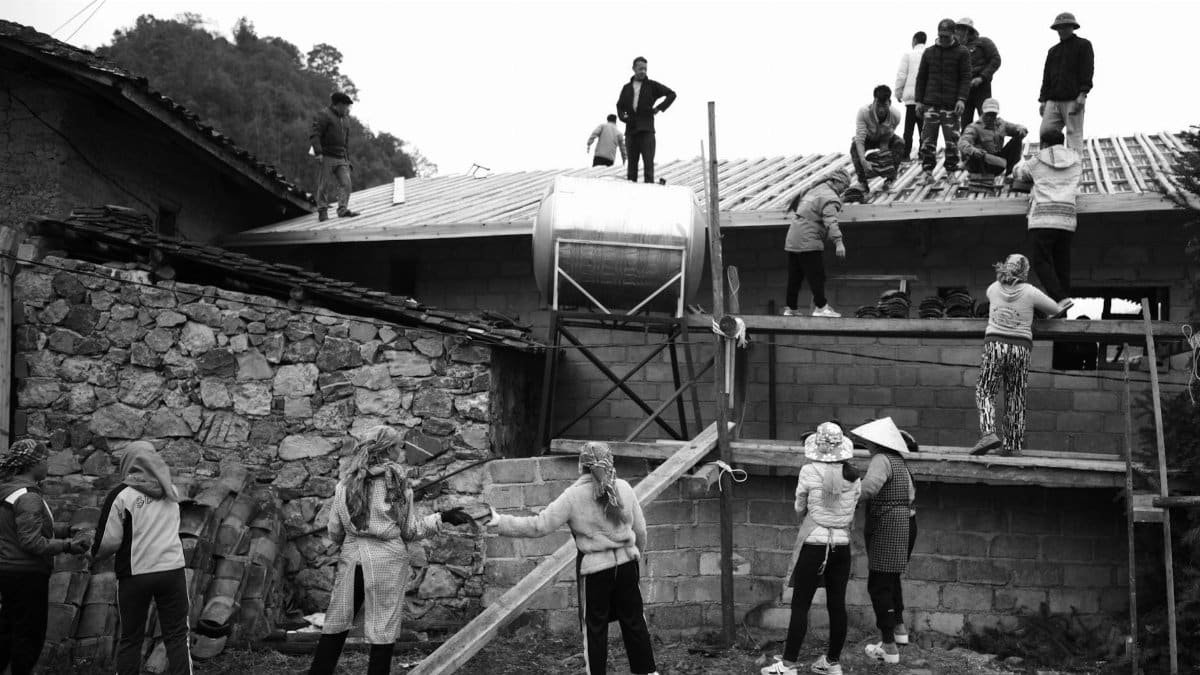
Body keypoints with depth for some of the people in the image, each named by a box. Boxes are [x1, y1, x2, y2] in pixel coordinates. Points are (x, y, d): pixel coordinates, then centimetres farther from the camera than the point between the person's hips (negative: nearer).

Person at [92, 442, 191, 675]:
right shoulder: (170, 490, 7)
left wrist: (95, 553, 11)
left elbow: (109, 542, -7)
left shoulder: (121, 495, -7)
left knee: (131, 639, 9)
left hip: (135, 574, -2)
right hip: (172, 570, 2)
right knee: (177, 636, 5)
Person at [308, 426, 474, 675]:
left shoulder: (345, 484, 2)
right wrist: (442, 518, 7)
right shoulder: (397, 482, -5)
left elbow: (335, 533, 6)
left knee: (336, 626, 12)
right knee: (383, 631, 5)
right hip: (387, 560, -2)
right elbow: (410, 531, -1)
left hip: (352, 558, 3)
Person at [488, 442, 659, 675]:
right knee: (634, 621, 16)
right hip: (626, 563, 3)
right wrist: (637, 552, 26)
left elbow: (539, 526, -16)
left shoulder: (574, 496, -13)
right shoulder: (623, 488, -2)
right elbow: (640, 529, 6)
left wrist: (500, 523, -11)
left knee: (595, 628, 10)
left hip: (594, 568, -3)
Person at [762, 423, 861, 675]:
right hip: (842, 546, 4)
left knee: (800, 605, 0)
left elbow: (800, 509, -1)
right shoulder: (853, 476, 0)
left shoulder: (809, 472, -12)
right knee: (837, 605, 11)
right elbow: (851, 515, 7)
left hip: (813, 544, -4)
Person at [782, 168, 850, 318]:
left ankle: (791, 309, 16)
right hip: (808, 241, -9)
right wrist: (838, 242, -32)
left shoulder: (814, 190, 18)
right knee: (816, 275, -6)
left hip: (792, 240, 9)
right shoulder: (830, 198, -11)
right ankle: (821, 307, -7)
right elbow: (830, 221, -24)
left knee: (794, 277, 12)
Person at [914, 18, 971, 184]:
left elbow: (966, 78, -1)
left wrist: (962, 99, -13)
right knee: (928, 139, -5)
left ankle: (951, 171, 7)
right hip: (931, 103, 2)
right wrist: (919, 100, 7)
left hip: (951, 105, -2)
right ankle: (928, 170, 0)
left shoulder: (962, 52, 4)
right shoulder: (929, 52, 12)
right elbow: (921, 77, 14)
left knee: (952, 140, -2)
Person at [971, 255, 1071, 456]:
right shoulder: (1030, 292, -2)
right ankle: (1012, 445, 11)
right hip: (1020, 347, 0)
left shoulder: (993, 289, 5)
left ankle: (988, 432, -16)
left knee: (984, 392, 6)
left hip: (995, 344, 0)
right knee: (1016, 398, 8)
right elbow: (1056, 309, 7)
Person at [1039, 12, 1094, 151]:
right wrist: (1043, 100, 13)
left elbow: (1087, 71, -2)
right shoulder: (1053, 51, 25)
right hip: (1053, 101, 5)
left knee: (1074, 133, -10)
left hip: (1073, 100, -5)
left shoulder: (1083, 45, 9)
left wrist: (1082, 94, -14)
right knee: (1046, 132, -7)